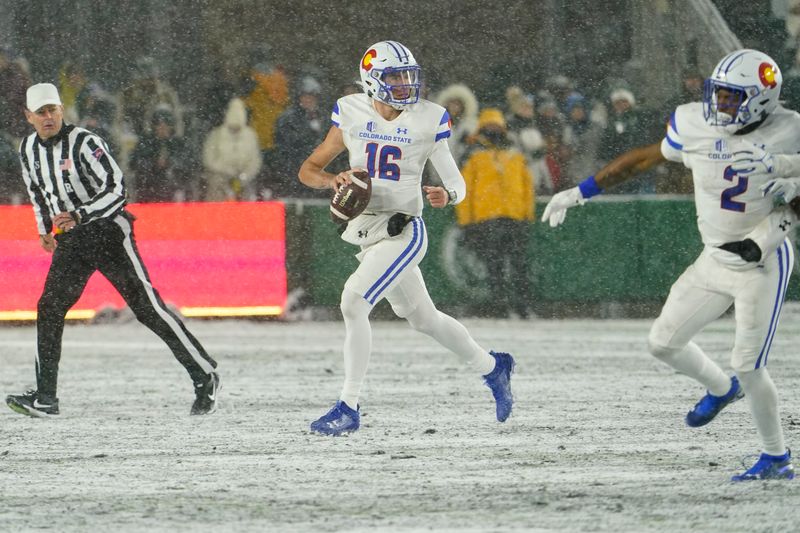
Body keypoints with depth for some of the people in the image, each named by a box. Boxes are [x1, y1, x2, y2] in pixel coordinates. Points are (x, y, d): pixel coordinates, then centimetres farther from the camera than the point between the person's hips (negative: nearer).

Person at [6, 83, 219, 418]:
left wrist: (78, 215, -32)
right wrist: (44, 228, 22)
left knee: (148, 308, -8)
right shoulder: (28, 149, 5)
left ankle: (204, 377, 1)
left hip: (109, 232, -6)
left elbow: (116, 189, -22)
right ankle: (45, 398, -3)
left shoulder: (84, 143, -17)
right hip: (70, 241, 6)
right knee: (49, 308, -6)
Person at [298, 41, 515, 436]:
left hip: (403, 231, -5)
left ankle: (348, 407, -14)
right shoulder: (351, 114, 2)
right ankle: (492, 367, 39)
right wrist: (331, 180, -16)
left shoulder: (428, 119, -5)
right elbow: (308, 169, 6)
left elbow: (456, 183, -2)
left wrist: (447, 194, -25)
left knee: (353, 302, -21)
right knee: (423, 318, 17)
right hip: (366, 234, 5)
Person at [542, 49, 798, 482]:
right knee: (665, 342, 7)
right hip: (714, 260, 5)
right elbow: (645, 159, 6)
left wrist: (760, 242, -20)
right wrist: (579, 193, 9)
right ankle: (721, 390, 38)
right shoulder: (696, 125, -7)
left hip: (763, 264, -5)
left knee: (748, 365, -9)